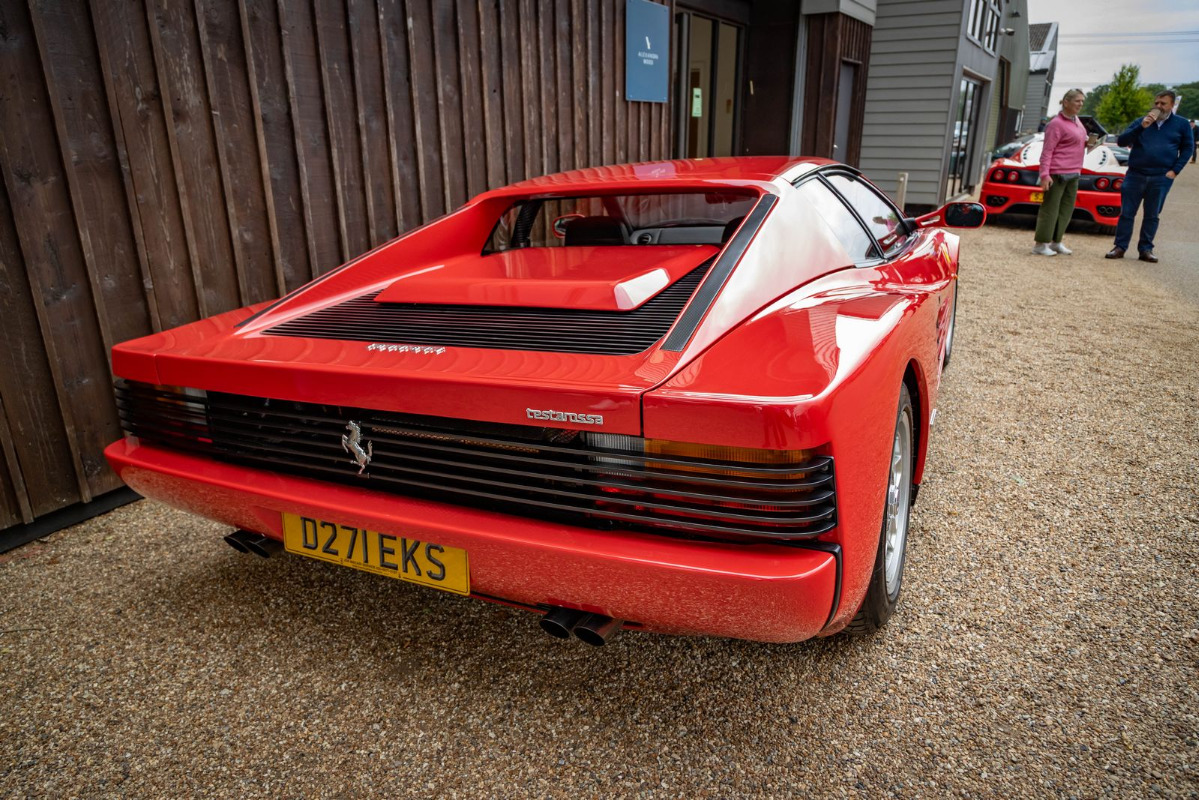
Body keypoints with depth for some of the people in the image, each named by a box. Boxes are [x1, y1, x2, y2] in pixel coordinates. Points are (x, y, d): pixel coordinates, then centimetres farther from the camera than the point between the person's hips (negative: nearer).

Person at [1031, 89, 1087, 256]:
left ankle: (1056, 242, 18)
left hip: (1073, 174, 9)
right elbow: (1047, 151, -16)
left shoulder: (1076, 120, 15)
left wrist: (1087, 143, 14)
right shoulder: (1057, 123, -11)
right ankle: (1040, 244, -2)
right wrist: (1044, 174, -22)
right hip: (1057, 173, -9)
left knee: (1066, 209, 10)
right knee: (1050, 209, -6)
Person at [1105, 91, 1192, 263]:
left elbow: (1188, 148, 9)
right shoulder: (1140, 122, 8)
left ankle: (1146, 250, 10)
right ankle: (1120, 247, 5)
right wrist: (1141, 127, -15)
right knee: (1127, 213, -1)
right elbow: (1121, 141, -2)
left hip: (1161, 178, 0)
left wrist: (1174, 170, -2)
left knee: (1152, 216, 5)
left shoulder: (1181, 124, 8)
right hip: (1135, 175, 0)